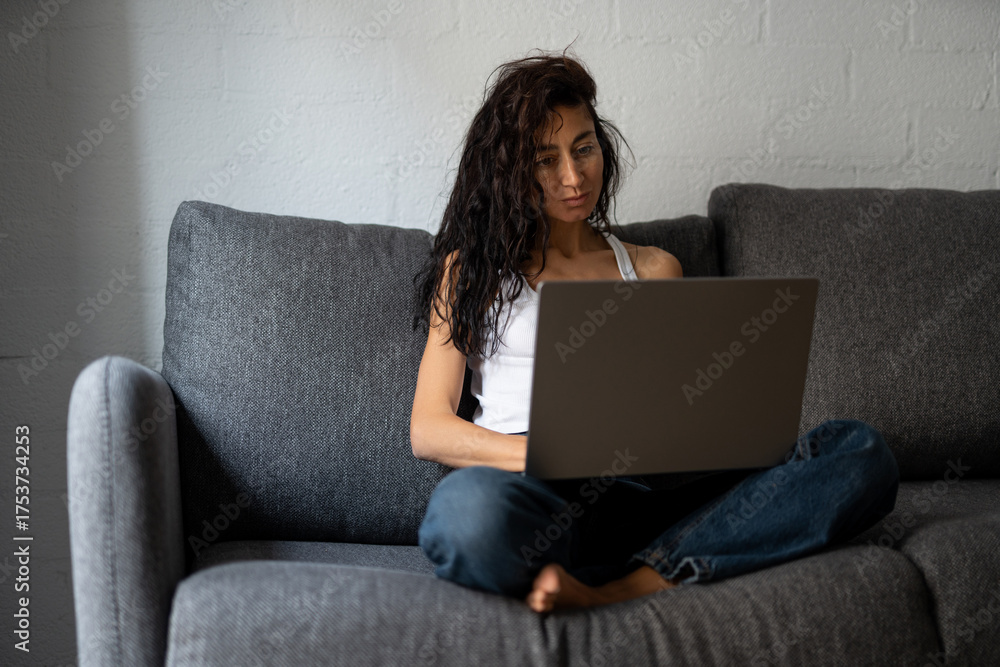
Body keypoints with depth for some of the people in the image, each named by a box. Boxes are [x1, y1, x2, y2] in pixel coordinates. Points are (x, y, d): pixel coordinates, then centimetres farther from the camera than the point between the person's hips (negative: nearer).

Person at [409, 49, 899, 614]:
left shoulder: (654, 269, 25)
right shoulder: (471, 268, 16)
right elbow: (428, 430, 5)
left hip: (653, 492, 4)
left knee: (861, 453, -21)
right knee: (468, 509, -43)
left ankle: (616, 592, -32)